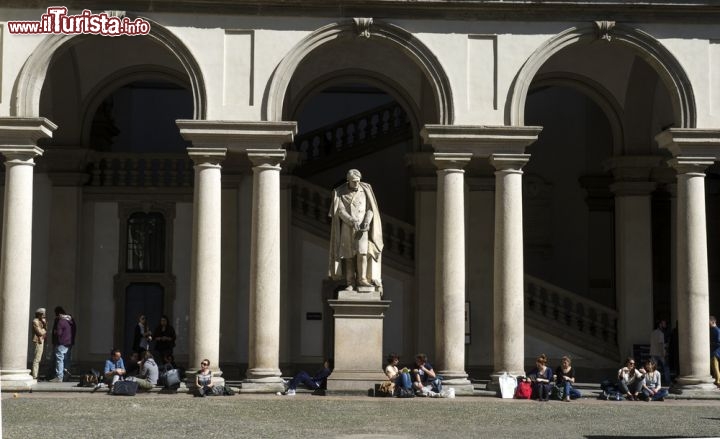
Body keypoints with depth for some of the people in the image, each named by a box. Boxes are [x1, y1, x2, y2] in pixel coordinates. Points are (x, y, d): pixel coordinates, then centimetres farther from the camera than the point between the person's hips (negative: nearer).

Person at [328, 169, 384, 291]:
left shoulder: (365, 190, 1)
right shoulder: (339, 193, -2)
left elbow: (370, 208, 0)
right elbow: (340, 211, -9)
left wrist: (367, 222, -16)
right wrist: (352, 221, -22)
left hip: (362, 227, 0)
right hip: (346, 227, 0)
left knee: (362, 253, -13)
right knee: (348, 256, -1)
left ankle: (362, 280, -3)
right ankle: (350, 283, 2)